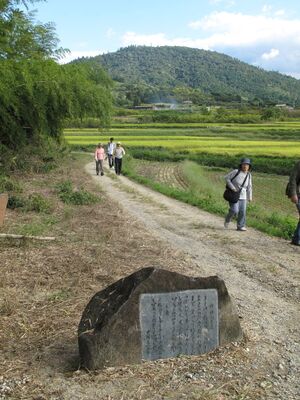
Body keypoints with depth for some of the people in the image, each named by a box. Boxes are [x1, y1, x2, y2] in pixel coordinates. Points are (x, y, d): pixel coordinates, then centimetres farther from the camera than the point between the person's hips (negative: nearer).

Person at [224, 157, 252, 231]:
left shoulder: (248, 175, -1)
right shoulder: (236, 171, -17)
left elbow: (249, 186, 8)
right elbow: (227, 178, -12)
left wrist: (250, 197, 8)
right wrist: (232, 187, -19)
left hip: (242, 196, 5)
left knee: (242, 211, -1)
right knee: (234, 210, -15)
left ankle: (240, 226, 13)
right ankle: (227, 220, 14)